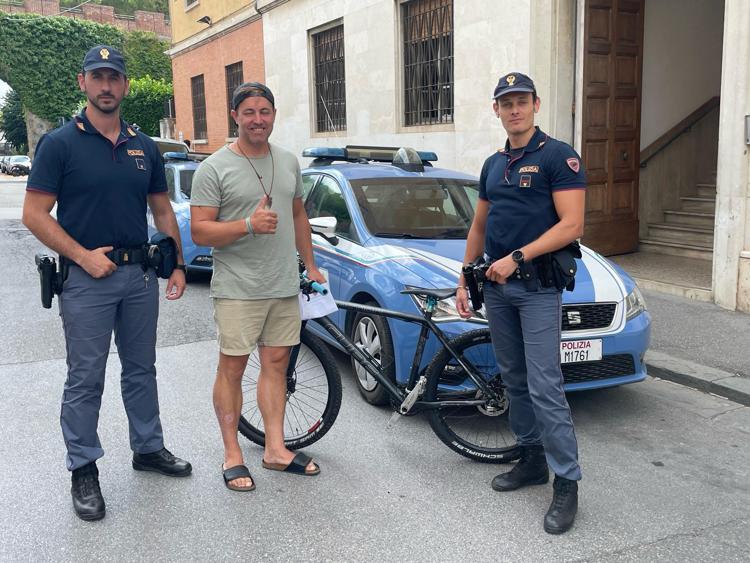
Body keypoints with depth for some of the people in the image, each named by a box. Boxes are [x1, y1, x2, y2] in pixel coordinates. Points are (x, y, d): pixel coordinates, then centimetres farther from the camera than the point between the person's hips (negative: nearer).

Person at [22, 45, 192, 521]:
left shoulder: (144, 147, 9)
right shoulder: (60, 143, -5)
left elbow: (163, 210, 14)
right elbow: (35, 214, -9)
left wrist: (178, 264, 7)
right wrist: (84, 256, -15)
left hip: (140, 273, 5)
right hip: (86, 277, -4)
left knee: (141, 369, 15)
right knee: (86, 379, 3)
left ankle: (149, 448, 30)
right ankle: (84, 470, 16)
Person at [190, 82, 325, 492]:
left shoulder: (289, 162, 11)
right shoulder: (215, 168, -7)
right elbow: (200, 232, -11)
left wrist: (310, 265, 20)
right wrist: (249, 225, -24)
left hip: (284, 286, 6)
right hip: (238, 289, -5)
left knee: (276, 364, 10)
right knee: (232, 368, 0)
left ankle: (275, 449, 19)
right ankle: (232, 455, 13)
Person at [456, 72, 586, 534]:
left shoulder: (558, 156, -7)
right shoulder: (493, 164, 15)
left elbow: (571, 225, -15)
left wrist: (516, 258, -20)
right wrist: (465, 281, 16)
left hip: (538, 288, -7)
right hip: (496, 287, 7)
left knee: (545, 387, -9)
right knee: (515, 380, 13)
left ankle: (567, 482, 0)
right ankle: (533, 460, 25)